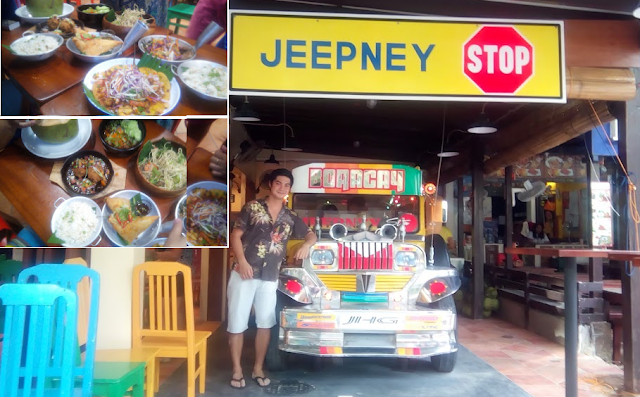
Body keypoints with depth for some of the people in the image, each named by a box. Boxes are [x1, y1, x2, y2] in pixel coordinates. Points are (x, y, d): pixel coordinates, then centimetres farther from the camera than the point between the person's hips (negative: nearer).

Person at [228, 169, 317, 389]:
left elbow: (311, 235, 14)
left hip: (270, 277, 3)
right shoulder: (252, 207, -1)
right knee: (237, 323, 3)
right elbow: (236, 235, -4)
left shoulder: (290, 217, 9)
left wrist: (306, 244, -10)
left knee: (265, 323, 9)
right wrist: (242, 261, -18)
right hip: (244, 273, -3)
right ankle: (237, 370, 18)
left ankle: (258, 369, 25)